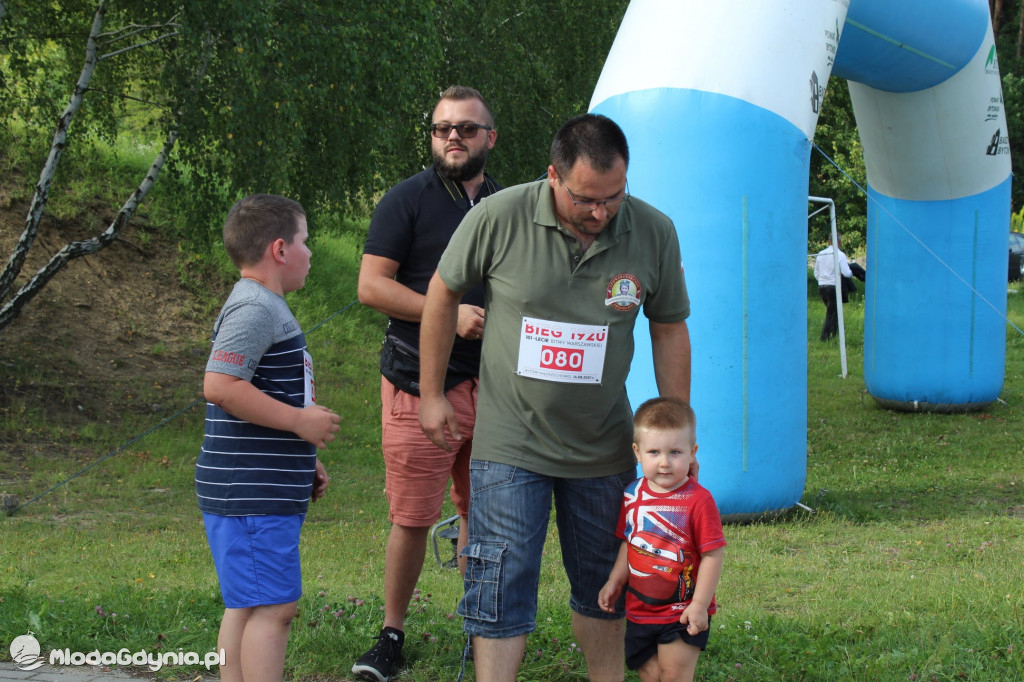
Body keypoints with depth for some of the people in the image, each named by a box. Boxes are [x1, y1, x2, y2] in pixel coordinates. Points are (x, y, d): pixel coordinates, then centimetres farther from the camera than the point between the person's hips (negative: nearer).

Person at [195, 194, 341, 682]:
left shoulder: (267, 309, 19)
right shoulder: (254, 310, -15)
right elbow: (220, 386, -27)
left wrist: (303, 462, 22)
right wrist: (300, 420, -21)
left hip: (267, 491, 11)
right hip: (252, 496, -11)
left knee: (246, 606, 13)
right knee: (272, 607, -10)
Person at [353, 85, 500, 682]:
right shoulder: (408, 200, -2)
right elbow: (372, 285, -9)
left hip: (492, 382, 5)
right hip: (422, 381, -4)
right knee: (413, 518, -4)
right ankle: (392, 634, 10)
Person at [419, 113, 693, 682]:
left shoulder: (654, 233, -9)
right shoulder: (499, 218, -16)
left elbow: (670, 330, 4)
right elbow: (444, 294, 0)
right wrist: (432, 395, 5)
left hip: (604, 446, 3)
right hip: (510, 441, -2)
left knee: (603, 588, 15)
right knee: (501, 591, -6)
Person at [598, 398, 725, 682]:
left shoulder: (698, 500, -16)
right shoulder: (633, 495, 1)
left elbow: (712, 555, -14)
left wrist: (700, 604, -15)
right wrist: (615, 582, 6)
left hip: (683, 614, -5)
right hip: (640, 609, 5)